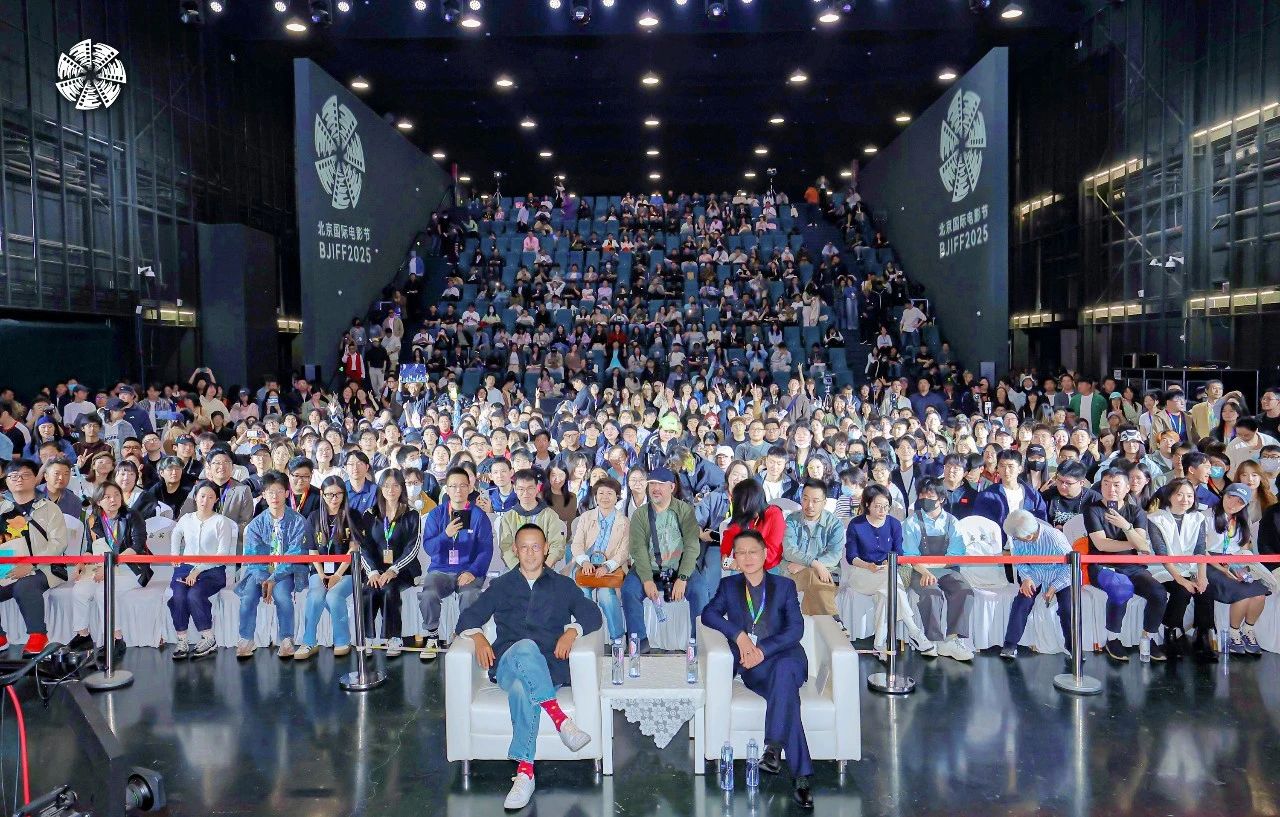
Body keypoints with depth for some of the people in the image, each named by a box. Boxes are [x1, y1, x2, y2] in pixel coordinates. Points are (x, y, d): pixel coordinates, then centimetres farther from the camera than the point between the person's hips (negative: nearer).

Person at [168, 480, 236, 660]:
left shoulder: (221, 521, 0)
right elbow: (176, 534, 38)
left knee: (194, 595, -31)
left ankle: (208, 639, -17)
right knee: (177, 596, -27)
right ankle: (182, 641, -20)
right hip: (186, 567, 4)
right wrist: (175, 555, 23)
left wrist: (198, 569, -16)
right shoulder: (186, 519, 14)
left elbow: (223, 553, -8)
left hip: (212, 570, -4)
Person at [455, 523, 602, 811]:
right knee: (525, 647, -39)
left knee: (521, 689, -38)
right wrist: (478, 637, -5)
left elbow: (592, 614, 10)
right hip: (506, 665, 0)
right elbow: (468, 617, 17)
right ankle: (560, 719, -44)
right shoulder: (501, 586, 23)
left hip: (549, 667, 0)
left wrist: (572, 631, -10)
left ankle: (525, 772, -39)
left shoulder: (563, 585, 21)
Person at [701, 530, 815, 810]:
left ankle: (774, 747, -42)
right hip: (751, 666, 0)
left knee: (784, 670, -40)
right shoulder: (729, 586, 16)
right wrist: (739, 635, -16)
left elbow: (796, 628, 0)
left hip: (783, 657, 0)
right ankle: (801, 776, -36)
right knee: (787, 693, -33)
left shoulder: (785, 585, 11)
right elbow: (709, 613, 0)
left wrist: (763, 650, -15)